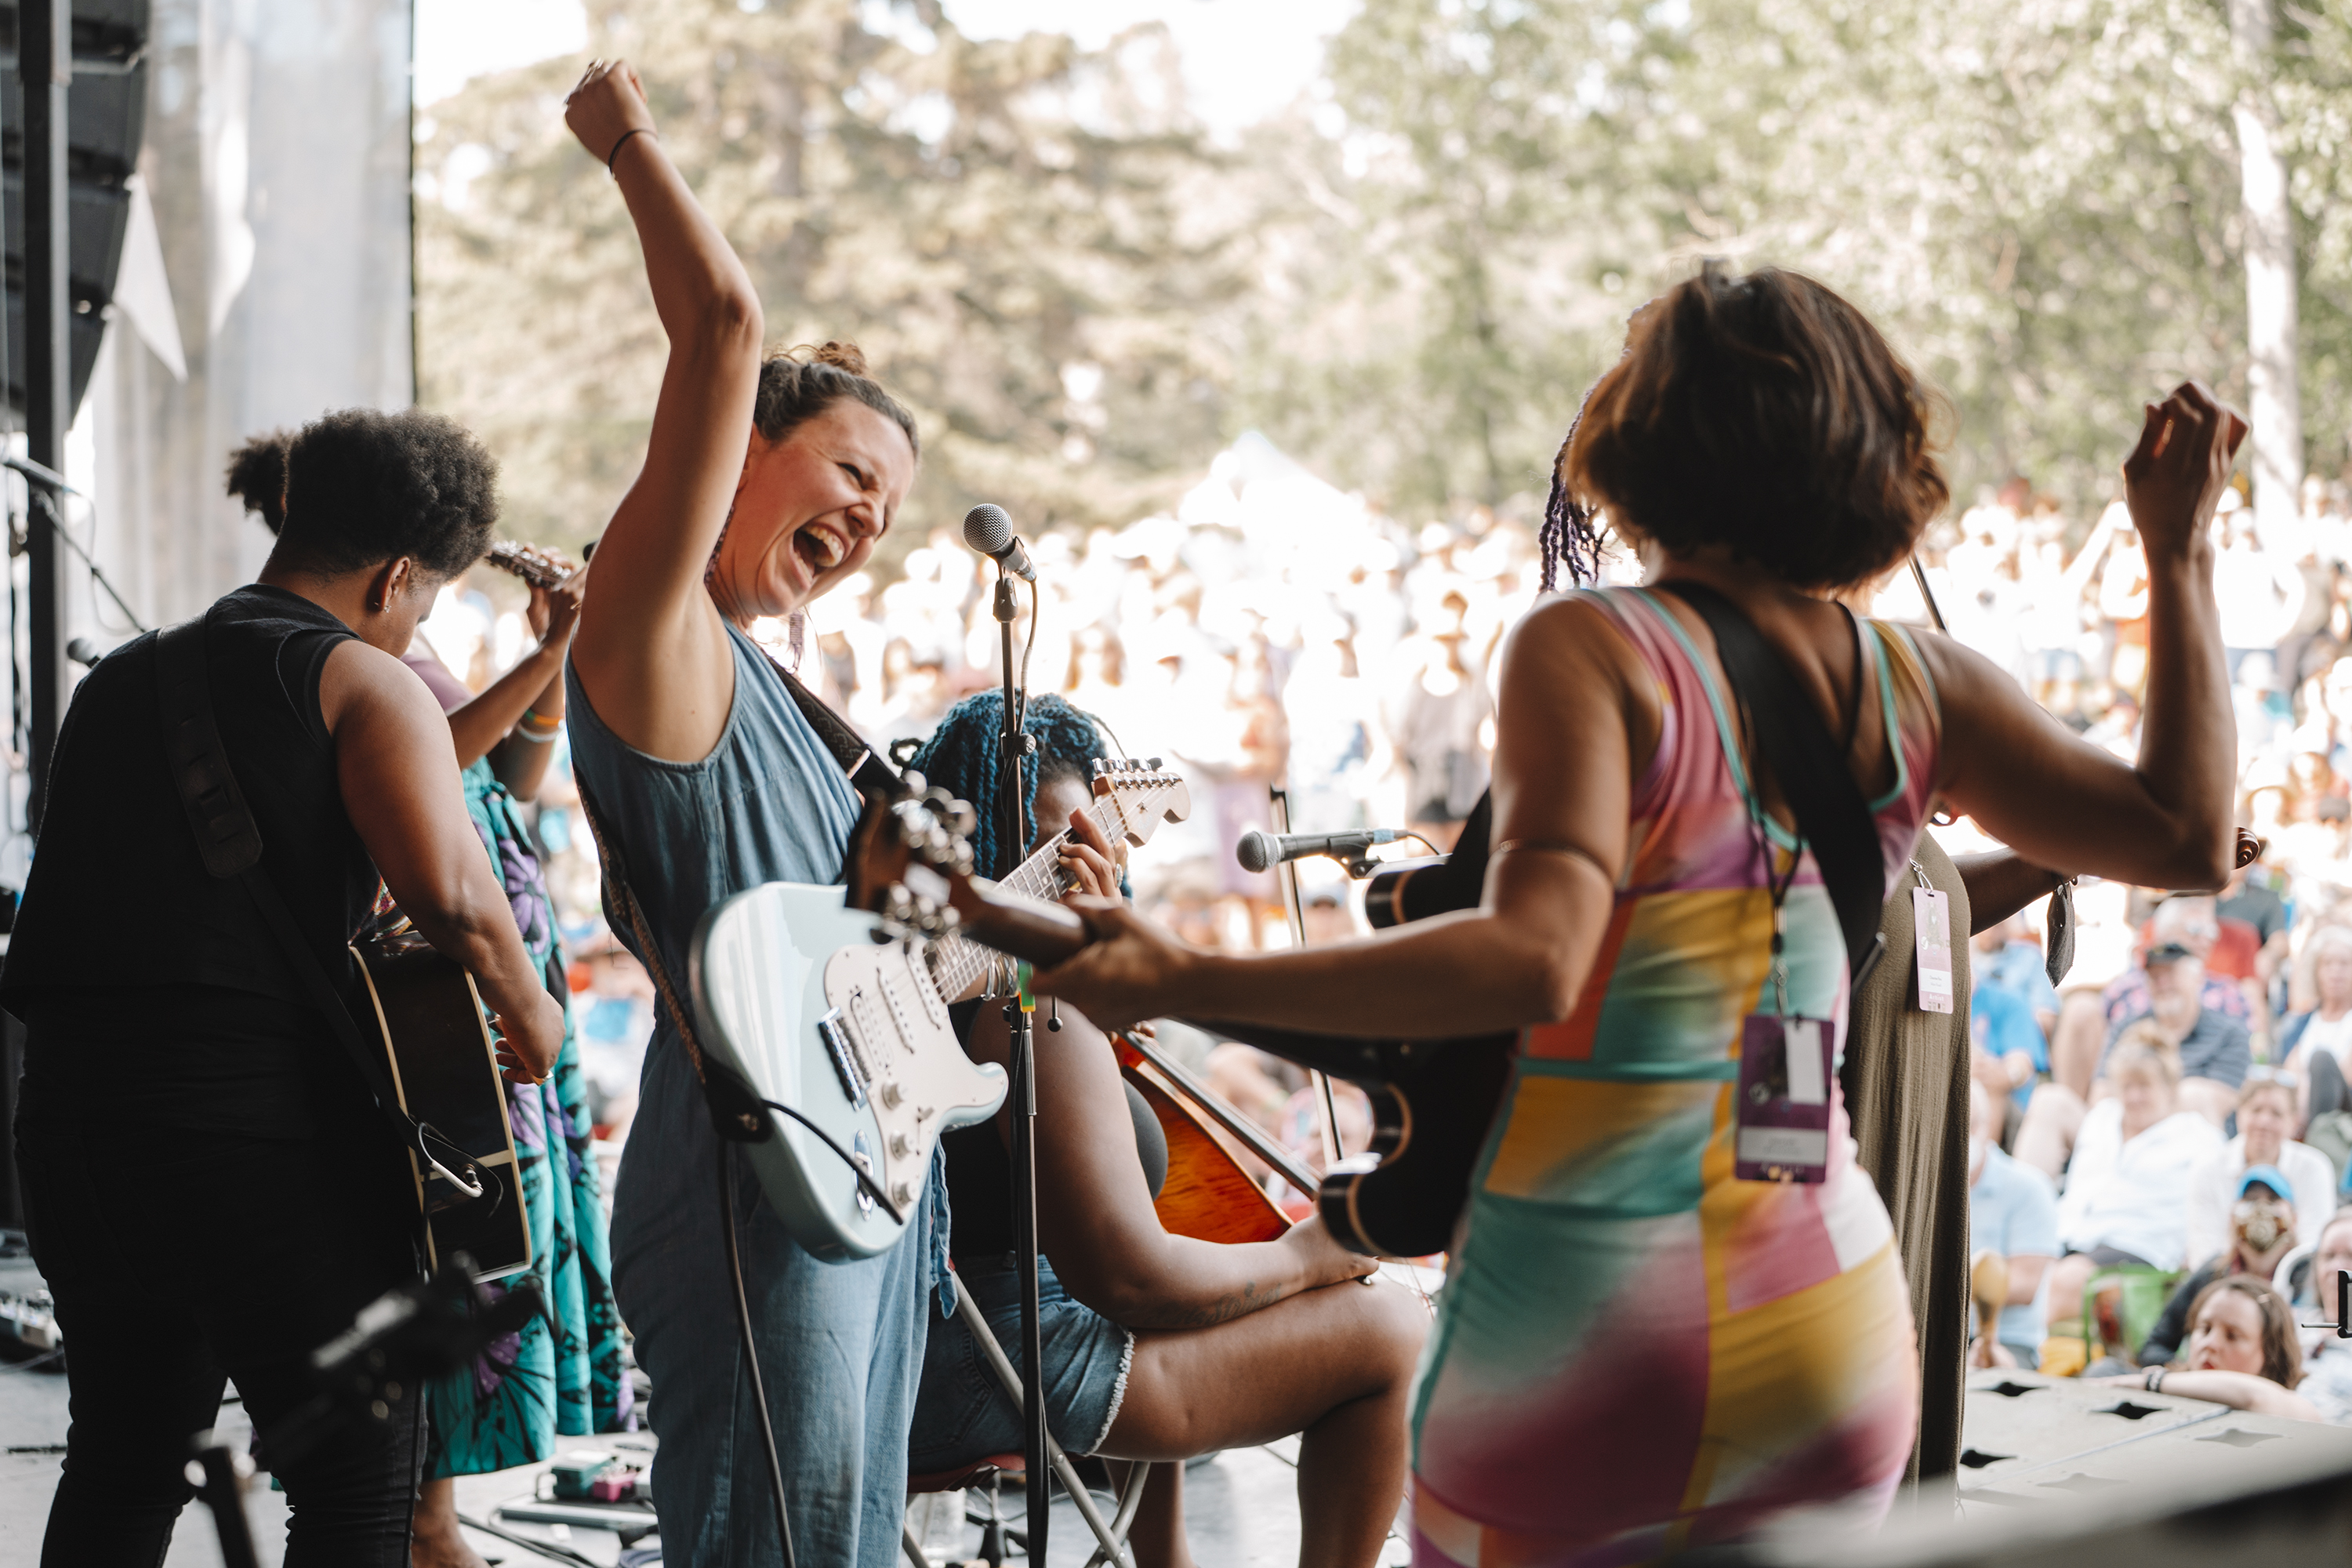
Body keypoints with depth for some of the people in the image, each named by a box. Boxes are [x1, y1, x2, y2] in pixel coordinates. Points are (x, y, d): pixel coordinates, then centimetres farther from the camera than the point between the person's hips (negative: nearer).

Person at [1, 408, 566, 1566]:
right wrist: (532, 1018, 0)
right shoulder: (364, 679, -3)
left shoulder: (118, 677, 19)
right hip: (266, 1119, -7)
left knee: (119, 1468, 21)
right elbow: (450, 896, -18)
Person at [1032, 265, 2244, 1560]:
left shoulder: (1593, 651, -12)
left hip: (1584, 1325, -5)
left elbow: (1534, 960, -26)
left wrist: (1185, 982, -29)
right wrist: (2179, 553, 14)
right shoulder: (1914, 682, 2)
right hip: (1832, 1332, 5)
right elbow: (2188, 836, 6)